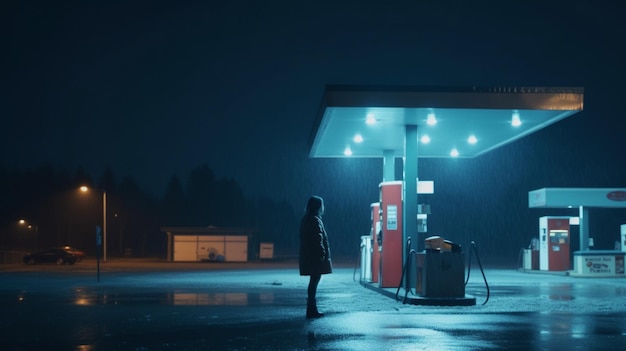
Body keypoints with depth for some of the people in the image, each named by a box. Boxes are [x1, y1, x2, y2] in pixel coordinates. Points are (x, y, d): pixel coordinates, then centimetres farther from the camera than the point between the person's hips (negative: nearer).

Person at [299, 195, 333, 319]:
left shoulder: (306, 219, 15)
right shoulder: (315, 220, -15)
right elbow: (318, 239, -20)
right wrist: (322, 254, -19)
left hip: (309, 256, 10)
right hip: (315, 256, -10)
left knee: (314, 281, 13)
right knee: (314, 281, -7)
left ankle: (312, 309, 17)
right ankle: (311, 310, -5)